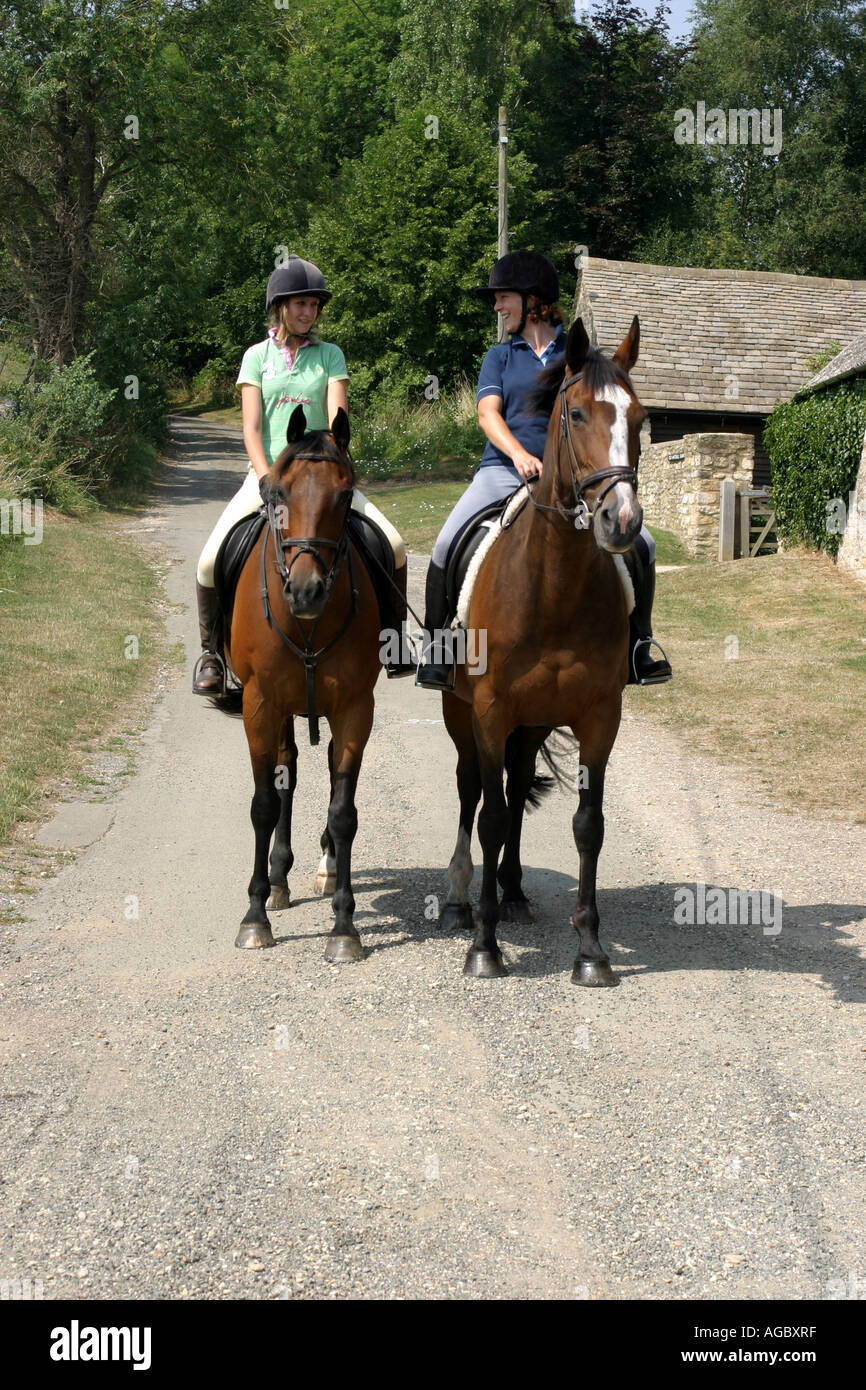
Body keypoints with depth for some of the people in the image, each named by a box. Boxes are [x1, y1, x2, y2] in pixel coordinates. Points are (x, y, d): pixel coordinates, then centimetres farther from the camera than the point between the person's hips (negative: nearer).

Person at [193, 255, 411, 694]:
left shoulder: (330, 355, 7)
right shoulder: (257, 356, 5)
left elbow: (337, 419, -4)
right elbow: (251, 428, -2)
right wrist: (268, 482, -17)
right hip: (267, 474, -1)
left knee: (393, 545, -13)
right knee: (211, 560, -19)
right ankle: (210, 652, 1)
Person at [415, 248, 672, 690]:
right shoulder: (500, 356, 14)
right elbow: (488, 413, -1)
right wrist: (519, 454, -20)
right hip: (505, 469, 0)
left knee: (640, 544, -17)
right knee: (447, 545, -22)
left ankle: (637, 647, 0)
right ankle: (435, 648, -5)